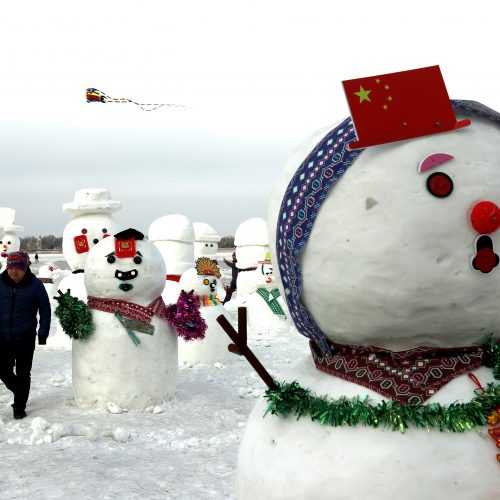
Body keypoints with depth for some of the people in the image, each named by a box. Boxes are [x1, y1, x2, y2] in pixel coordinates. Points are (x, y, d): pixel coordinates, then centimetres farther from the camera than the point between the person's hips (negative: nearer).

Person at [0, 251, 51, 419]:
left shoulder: (35, 285, -7)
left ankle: (19, 407, 17)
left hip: (25, 338, -2)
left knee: (23, 374, 4)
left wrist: (43, 333, -4)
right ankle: (19, 392, 35)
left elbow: (45, 309, 0)